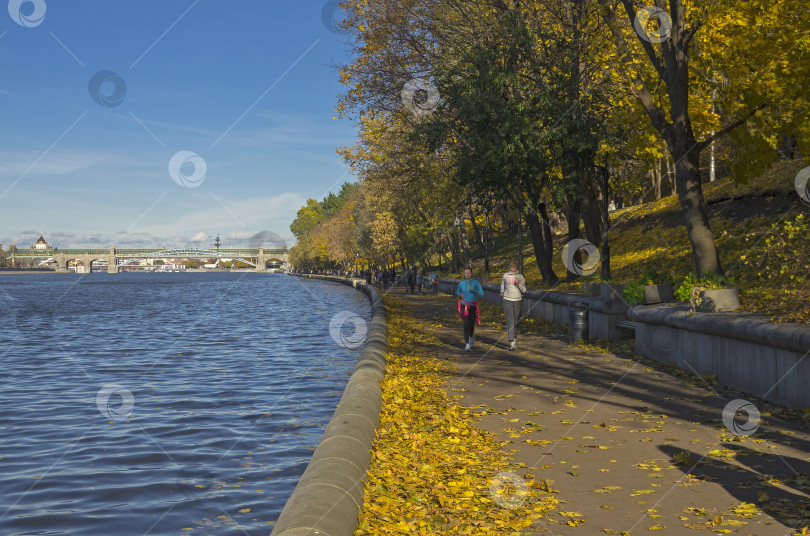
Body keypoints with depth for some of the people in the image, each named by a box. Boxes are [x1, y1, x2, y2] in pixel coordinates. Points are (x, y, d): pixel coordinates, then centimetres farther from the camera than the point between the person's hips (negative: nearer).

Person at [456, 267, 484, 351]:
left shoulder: (476, 283, -5)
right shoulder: (461, 283, 0)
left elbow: (482, 293, -11)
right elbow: (457, 292, 17)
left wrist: (474, 290, -28)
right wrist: (460, 294, -6)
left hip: (473, 306, 0)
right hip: (464, 306, 0)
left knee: (472, 324, 11)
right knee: (466, 324, -13)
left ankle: (471, 337, 45)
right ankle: (467, 345, -15)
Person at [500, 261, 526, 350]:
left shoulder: (520, 277, 1)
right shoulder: (505, 276, 4)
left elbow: (524, 290, -3)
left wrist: (519, 284, -20)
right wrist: (502, 291, 7)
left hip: (518, 301, 1)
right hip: (507, 300, -1)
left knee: (516, 321, 9)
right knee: (510, 321, -11)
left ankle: (515, 339, 29)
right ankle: (512, 342, -17)